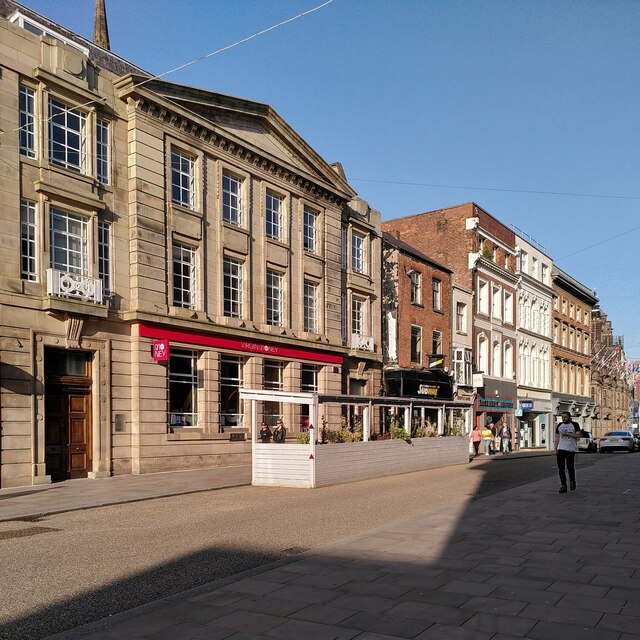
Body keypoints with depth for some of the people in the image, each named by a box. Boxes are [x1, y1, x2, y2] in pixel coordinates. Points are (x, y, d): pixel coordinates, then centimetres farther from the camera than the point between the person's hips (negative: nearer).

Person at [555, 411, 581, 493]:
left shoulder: (575, 425, 3)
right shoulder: (559, 425, 14)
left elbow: (578, 435, -10)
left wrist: (567, 433, -18)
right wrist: (556, 450, 8)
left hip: (571, 449, -4)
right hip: (561, 449, 4)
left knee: (570, 467, -6)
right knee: (561, 468, -2)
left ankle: (572, 481, 21)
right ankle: (563, 486, 3)